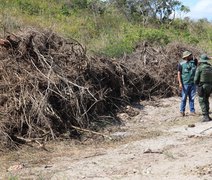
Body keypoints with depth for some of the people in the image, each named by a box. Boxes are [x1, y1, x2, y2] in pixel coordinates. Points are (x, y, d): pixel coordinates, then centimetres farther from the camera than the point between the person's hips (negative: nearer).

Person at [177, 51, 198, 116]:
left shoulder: (193, 62, 8)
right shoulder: (181, 64, -5)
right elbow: (179, 74, -7)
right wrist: (180, 83, -14)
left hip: (193, 83, 4)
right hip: (185, 84, -4)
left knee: (192, 98, 8)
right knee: (184, 98, 0)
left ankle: (192, 111, 15)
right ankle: (182, 111, 11)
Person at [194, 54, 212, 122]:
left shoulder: (199, 68, -13)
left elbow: (196, 79, -12)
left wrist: (197, 84, 8)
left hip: (202, 87, -6)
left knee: (202, 101, 0)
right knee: (206, 100, 19)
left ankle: (206, 117, -7)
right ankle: (206, 115, 21)